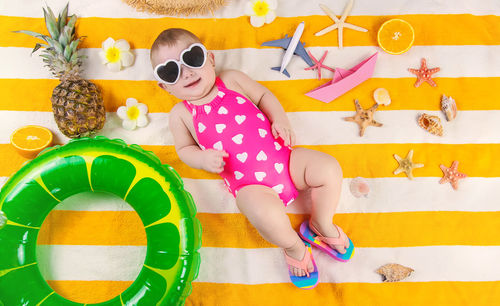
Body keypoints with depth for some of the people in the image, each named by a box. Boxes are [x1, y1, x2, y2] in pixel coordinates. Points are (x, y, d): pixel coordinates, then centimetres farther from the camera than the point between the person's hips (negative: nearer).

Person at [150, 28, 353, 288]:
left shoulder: (231, 79, 8)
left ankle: (321, 225, 11)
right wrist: (203, 159, -10)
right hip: (250, 185, -3)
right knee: (267, 215, -33)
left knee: (329, 168, -16)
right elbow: (184, 149, 13)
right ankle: (293, 245, 4)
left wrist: (280, 119, -2)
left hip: (283, 158, 3)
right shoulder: (180, 114, 5)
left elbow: (263, 95, 17)